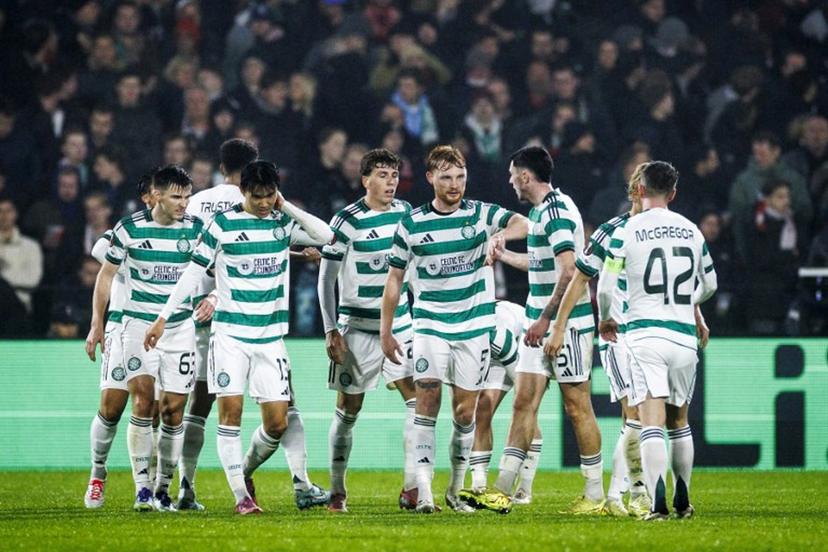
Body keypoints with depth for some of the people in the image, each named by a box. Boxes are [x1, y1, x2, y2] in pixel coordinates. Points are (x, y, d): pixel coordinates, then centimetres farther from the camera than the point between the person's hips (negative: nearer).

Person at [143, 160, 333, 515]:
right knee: (230, 410, -10)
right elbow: (193, 272, 0)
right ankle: (240, 495, -6)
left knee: (277, 422, 0)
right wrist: (163, 318, -2)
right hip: (230, 334, -3)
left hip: (270, 336, 3)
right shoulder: (223, 224, -3)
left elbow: (326, 236, -6)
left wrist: (287, 208, -6)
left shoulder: (284, 223, 6)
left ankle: (245, 471, 25)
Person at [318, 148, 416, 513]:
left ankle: (411, 489, -8)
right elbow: (326, 279, -8)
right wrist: (331, 331, -13)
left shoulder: (404, 213, 5)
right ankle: (337, 491, 13)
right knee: (349, 408, 1)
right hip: (357, 328, -4)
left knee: (417, 399, -8)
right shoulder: (348, 221, -11)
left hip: (399, 324, 4)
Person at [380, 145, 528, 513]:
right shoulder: (412, 224, 2)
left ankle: (456, 490, 18)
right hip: (430, 325, -1)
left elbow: (523, 223, -14)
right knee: (427, 402, -14)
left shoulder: (480, 214, 1)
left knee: (465, 412, 3)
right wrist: (386, 331, 7)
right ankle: (423, 492, -17)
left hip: (474, 326, 1)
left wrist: (501, 235, -36)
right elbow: (395, 277, 9)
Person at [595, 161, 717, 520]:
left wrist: (605, 320, 16)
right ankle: (683, 502, 24)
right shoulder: (691, 231, 10)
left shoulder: (627, 231, -3)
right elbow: (710, 284, 23)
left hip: (645, 333, -4)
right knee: (679, 421, 18)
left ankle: (658, 504, -21)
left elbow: (606, 286, -4)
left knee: (651, 423, -10)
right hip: (684, 336, 4)